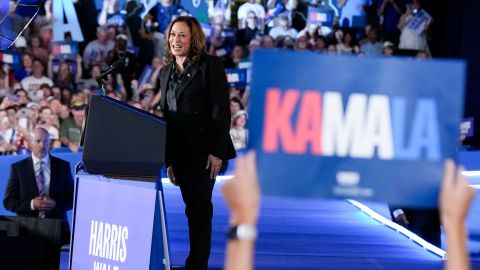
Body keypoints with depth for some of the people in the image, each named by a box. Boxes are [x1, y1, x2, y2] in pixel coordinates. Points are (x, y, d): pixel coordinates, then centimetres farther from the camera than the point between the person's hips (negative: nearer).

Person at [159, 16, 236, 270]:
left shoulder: (210, 65, -4)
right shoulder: (166, 72, 16)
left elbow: (220, 110, -10)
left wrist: (216, 151, -16)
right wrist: (168, 159, 14)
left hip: (203, 149, -6)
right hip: (179, 151, 6)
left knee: (199, 207, -6)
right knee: (192, 207, 7)